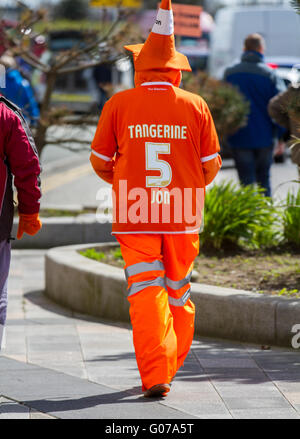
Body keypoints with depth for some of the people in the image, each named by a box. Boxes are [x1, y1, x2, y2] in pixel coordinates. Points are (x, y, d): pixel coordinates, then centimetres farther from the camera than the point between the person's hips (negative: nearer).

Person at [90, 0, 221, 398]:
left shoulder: (118, 104, -2)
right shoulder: (195, 106, -1)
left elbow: (100, 161, 5)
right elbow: (211, 165, 3)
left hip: (135, 215, -1)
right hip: (183, 215, 1)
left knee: (146, 294, -3)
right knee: (179, 293, 15)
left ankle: (154, 375, -11)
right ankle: (170, 366, 23)